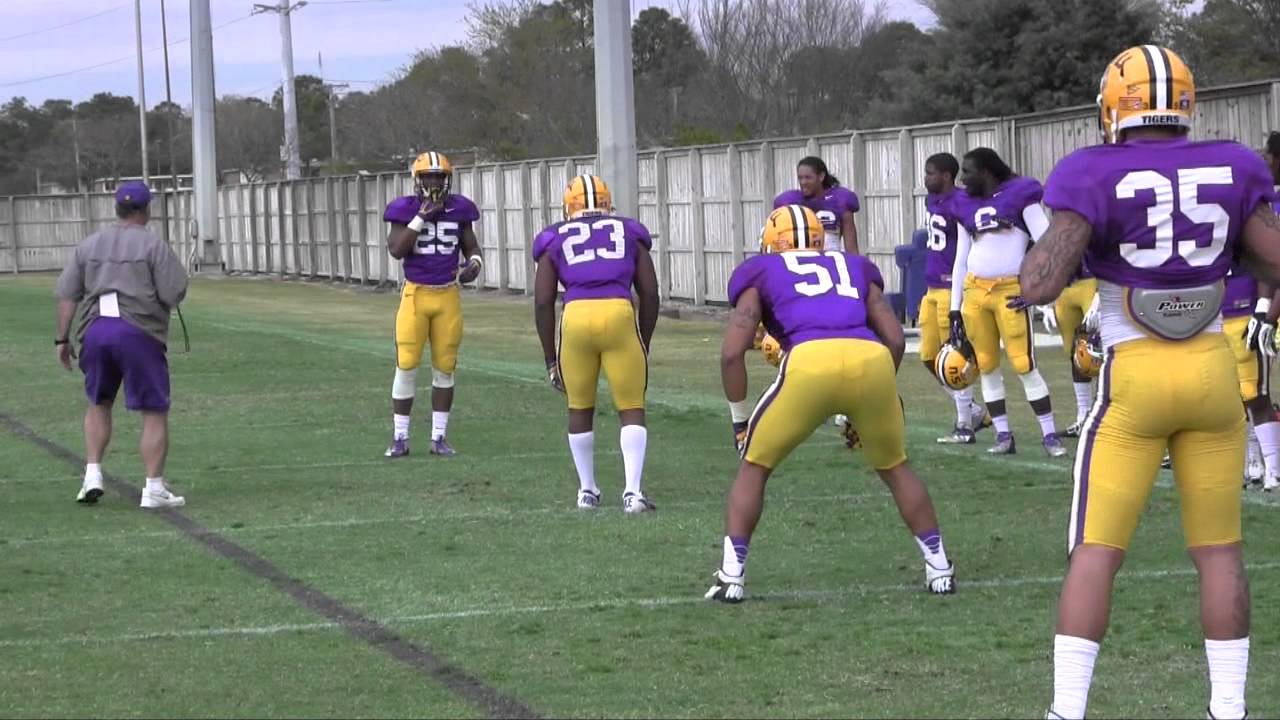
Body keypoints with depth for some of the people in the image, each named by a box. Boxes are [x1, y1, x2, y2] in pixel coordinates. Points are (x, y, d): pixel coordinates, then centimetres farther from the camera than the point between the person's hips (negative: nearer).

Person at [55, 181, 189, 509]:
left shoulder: (88, 245, 14)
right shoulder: (154, 246, -1)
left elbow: (67, 295, 10)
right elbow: (174, 295, -7)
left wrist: (62, 339, 13)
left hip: (94, 330, 4)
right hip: (139, 331, -4)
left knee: (98, 404, 22)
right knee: (154, 411, 1)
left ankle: (92, 474, 12)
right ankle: (154, 488, -3)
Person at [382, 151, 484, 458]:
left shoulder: (458, 210, 2)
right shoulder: (406, 210, -6)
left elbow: (471, 247, 12)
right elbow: (396, 250, -16)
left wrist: (475, 264, -11)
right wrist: (422, 217, -20)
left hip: (448, 295, 2)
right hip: (415, 294, -2)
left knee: (445, 367, 6)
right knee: (406, 366, -3)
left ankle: (439, 438, 14)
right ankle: (400, 438, 6)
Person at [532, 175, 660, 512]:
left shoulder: (555, 240, 20)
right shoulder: (630, 233, 20)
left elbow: (543, 301, 13)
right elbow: (650, 293, 16)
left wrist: (550, 359, 19)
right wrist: (644, 346, 26)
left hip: (576, 318, 1)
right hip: (620, 316, -1)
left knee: (580, 408, 20)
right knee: (631, 408, 9)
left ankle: (587, 490, 26)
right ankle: (633, 491, -3)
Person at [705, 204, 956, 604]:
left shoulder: (761, 273, 26)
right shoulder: (854, 267, 33)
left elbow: (732, 352, 15)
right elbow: (895, 340, 24)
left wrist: (739, 420, 25)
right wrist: (870, 410, 34)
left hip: (809, 361, -2)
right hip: (871, 361, 2)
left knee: (754, 466, 19)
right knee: (895, 467, 27)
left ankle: (731, 575, 11)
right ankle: (939, 567, 25)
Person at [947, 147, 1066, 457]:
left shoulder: (1020, 195, -3)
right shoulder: (966, 206, 14)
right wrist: (955, 309, 14)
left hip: (1010, 290, -6)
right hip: (974, 291, 6)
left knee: (1024, 365, -9)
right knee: (987, 365, 5)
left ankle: (1050, 435, -4)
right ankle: (1003, 435, 12)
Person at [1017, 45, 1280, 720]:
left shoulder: (1097, 179, -10)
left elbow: (1038, 285, -16)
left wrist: (1047, 238, 5)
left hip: (1134, 378, -3)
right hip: (1213, 370, 3)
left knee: (1095, 551, 2)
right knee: (1219, 550, 11)